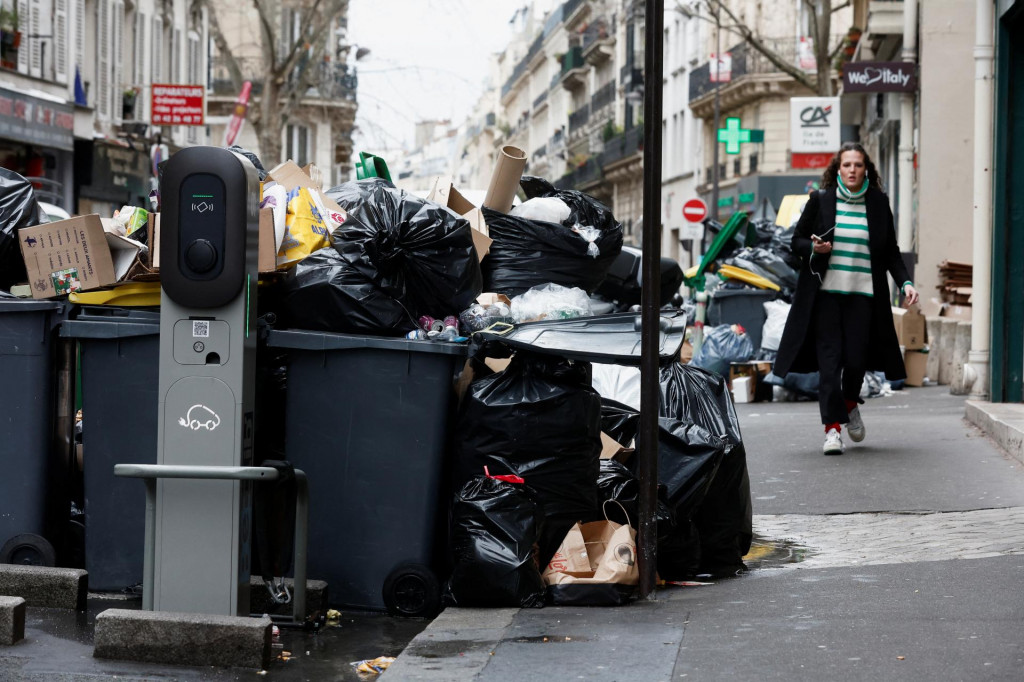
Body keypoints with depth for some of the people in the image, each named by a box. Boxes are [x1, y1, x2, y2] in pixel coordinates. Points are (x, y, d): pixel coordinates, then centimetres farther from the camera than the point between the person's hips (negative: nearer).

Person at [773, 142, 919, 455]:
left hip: (862, 294, 1)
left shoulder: (879, 203, 7)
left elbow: (891, 251, 11)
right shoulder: (820, 200, 3)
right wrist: (814, 248, -12)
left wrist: (905, 282, -1)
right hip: (825, 293, -1)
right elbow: (797, 241, 10)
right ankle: (832, 428, -4)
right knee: (829, 359, -6)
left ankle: (850, 404, 28)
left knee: (856, 358, -4)